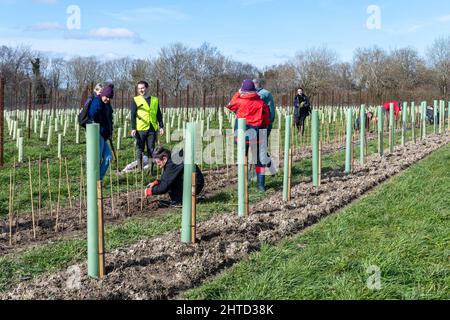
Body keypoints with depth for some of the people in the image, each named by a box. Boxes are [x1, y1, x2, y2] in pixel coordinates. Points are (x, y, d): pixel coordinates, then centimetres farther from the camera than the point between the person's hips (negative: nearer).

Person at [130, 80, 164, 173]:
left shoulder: (155, 100, 13)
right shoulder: (136, 100, 5)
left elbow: (159, 114, 16)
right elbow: (133, 115, 1)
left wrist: (161, 126, 8)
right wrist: (133, 128, -7)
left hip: (152, 129, 2)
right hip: (140, 129, -2)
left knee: (151, 150, 5)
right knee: (139, 149, 2)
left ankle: (151, 169, 11)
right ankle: (140, 169, 8)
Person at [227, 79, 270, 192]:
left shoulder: (239, 101, -4)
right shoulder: (261, 103, 0)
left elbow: (229, 105, 17)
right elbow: (267, 120, 5)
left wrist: (238, 93, 26)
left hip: (242, 134, -1)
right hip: (256, 135, 1)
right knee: (259, 159, 9)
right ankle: (261, 184, 8)